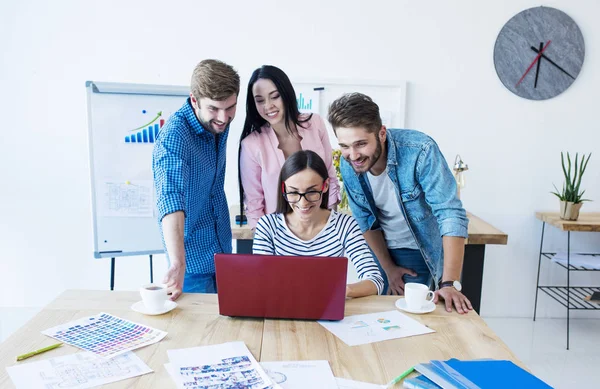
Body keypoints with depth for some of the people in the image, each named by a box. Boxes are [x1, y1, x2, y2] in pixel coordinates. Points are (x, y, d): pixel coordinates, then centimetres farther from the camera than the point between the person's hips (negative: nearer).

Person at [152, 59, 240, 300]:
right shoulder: (174, 137, -27)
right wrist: (177, 264, -52)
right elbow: (171, 201, -42)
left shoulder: (219, 122, -5)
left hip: (223, 247, 7)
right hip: (194, 255, -7)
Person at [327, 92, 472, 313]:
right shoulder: (347, 165, -16)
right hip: (385, 251, 4)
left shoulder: (420, 150, -30)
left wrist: (450, 283, -38)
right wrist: (388, 268, -3)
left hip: (424, 252, -3)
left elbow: (451, 215, -33)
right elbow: (366, 220, -3)